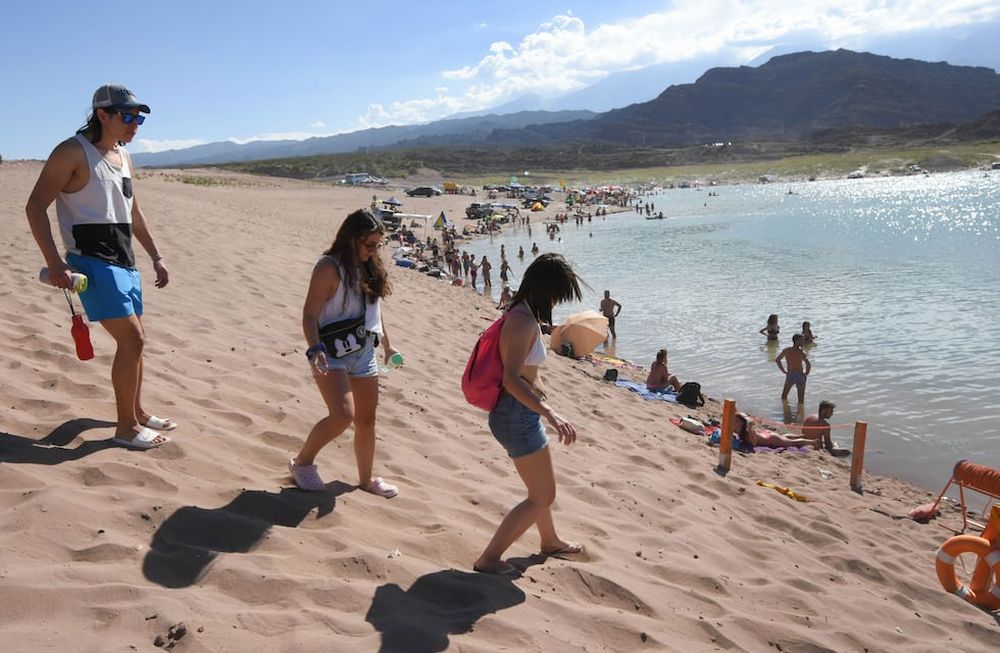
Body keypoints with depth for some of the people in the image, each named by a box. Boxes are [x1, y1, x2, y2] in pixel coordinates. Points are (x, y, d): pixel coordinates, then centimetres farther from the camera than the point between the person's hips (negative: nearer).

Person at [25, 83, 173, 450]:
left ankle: (136, 412, 30)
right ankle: (126, 428, -2)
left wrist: (156, 257, 17)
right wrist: (54, 264, -21)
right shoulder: (73, 152, -10)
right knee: (132, 340, -13)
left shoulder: (123, 155, 14)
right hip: (94, 262, -8)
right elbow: (35, 206, -13)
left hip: (124, 262, 9)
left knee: (135, 340, 14)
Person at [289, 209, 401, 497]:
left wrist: (387, 345, 22)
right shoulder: (329, 267, -14)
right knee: (343, 415, -19)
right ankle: (301, 462, 6)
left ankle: (366, 479, 29)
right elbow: (310, 314, -18)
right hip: (332, 354, -7)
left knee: (366, 420, 12)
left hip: (364, 353, 7)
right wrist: (315, 350, -32)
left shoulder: (370, 267, 8)